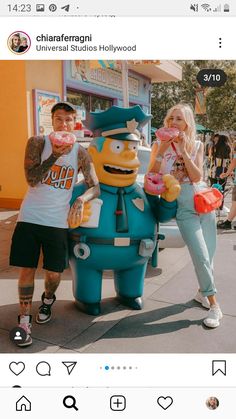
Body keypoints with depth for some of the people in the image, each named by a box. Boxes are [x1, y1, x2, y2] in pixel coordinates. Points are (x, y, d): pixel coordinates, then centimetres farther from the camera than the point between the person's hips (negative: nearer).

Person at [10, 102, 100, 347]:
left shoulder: (80, 153, 1)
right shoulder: (37, 143, -3)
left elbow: (95, 187, -2)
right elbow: (31, 179, -13)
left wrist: (82, 199, -23)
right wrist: (55, 155, -22)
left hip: (58, 222, 1)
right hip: (29, 218, -1)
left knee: (54, 273, 5)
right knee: (27, 269, 2)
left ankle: (48, 300, 39)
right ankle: (24, 320, 19)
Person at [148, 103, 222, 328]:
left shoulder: (197, 146, 5)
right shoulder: (159, 145, 1)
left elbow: (197, 177, -8)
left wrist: (183, 151, -14)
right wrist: (161, 150, -14)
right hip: (183, 206, -3)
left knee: (208, 254, 7)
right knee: (201, 256, -9)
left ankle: (203, 292, 32)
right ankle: (214, 305, 5)